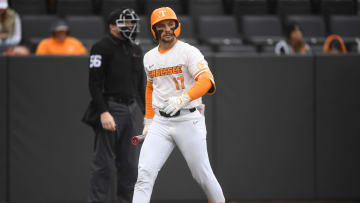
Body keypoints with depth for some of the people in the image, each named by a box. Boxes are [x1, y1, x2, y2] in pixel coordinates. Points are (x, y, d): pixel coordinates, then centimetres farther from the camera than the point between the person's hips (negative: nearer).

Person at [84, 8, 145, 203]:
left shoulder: (136, 50, 18)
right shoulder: (102, 47, -7)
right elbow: (94, 83, -13)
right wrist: (103, 112, -21)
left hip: (130, 110, 8)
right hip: (110, 109, -7)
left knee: (130, 163, 8)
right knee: (103, 163, -7)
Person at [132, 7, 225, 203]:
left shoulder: (189, 52, -7)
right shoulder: (149, 57, 12)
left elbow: (207, 80, -22)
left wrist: (183, 99, -37)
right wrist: (149, 120, 23)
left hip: (188, 120, -4)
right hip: (160, 123, 4)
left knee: (202, 175, 3)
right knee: (145, 173, -10)